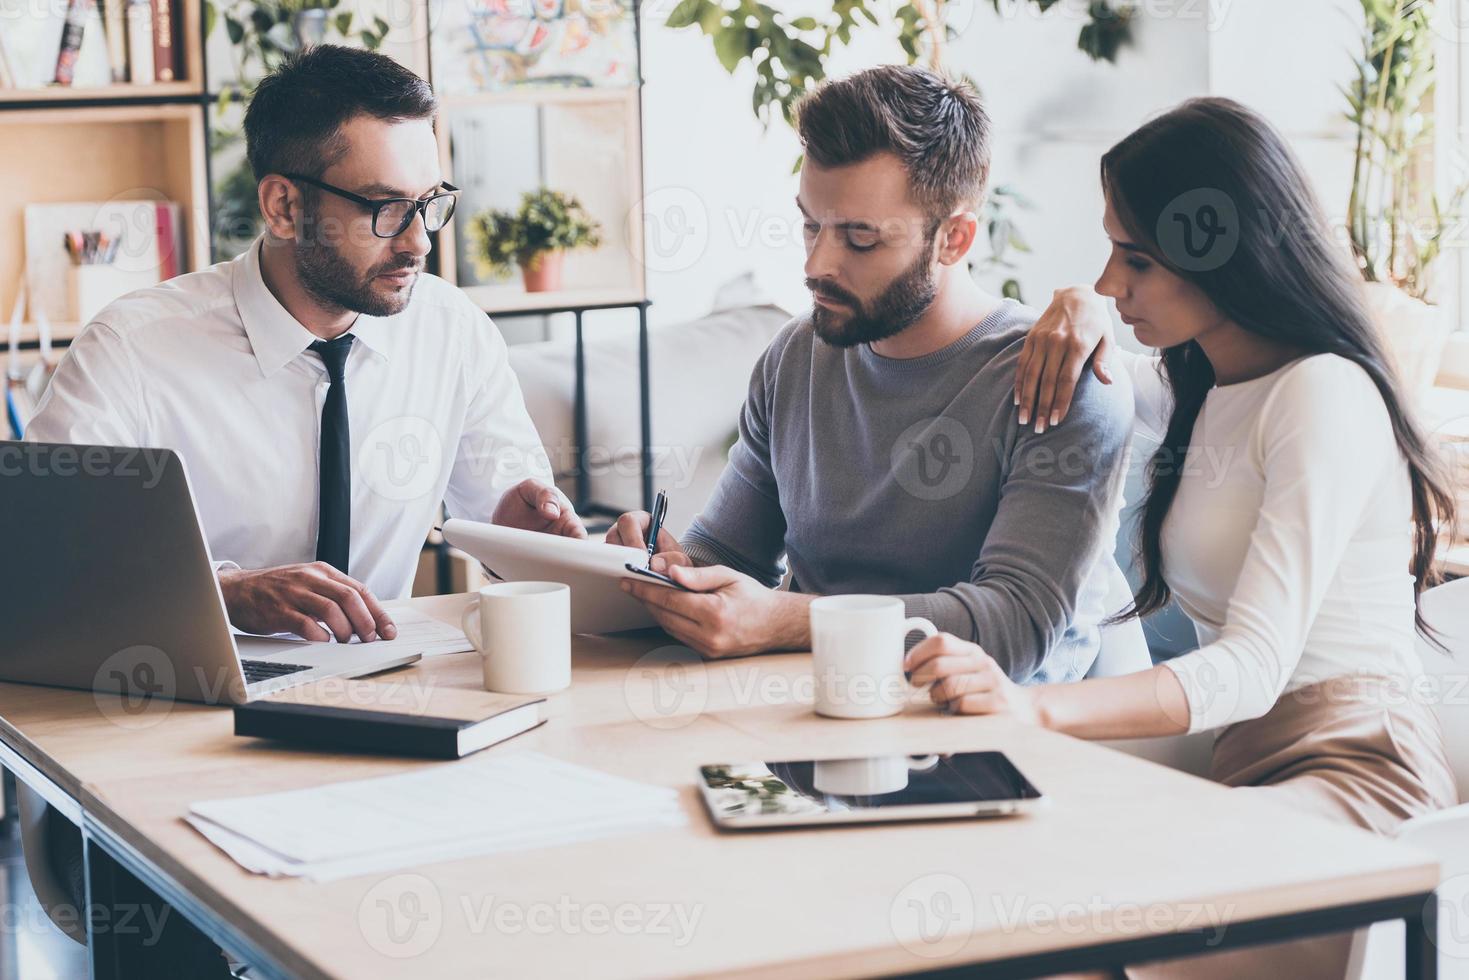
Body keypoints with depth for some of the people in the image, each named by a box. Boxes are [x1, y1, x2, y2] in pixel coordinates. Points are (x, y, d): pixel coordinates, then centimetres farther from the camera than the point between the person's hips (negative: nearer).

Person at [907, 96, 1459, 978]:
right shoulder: (1199, 386, 16)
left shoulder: (1321, 396, -11)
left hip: (1352, 772, -8)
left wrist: (1034, 706, -34)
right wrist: (1074, 319, 14)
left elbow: (1256, 666, -21)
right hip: (1245, 758, 8)